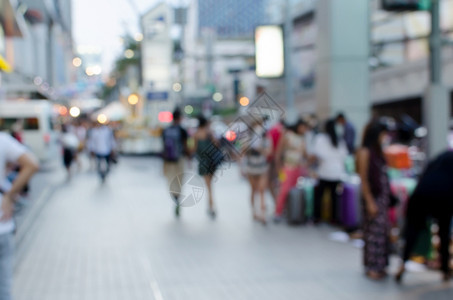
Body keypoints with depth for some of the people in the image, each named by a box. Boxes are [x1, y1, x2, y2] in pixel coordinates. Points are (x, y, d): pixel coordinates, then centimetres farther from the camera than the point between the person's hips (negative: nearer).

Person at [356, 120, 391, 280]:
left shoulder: (377, 151, 13)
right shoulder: (365, 152, -11)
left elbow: (383, 176, 13)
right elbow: (364, 179, -14)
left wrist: (388, 197, 8)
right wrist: (370, 202, -16)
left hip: (383, 196, 8)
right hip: (373, 197, -8)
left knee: (383, 231, 9)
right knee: (374, 232, -3)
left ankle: (379, 266, 18)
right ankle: (371, 268, 5)